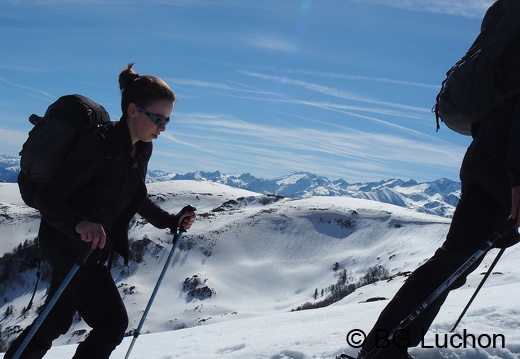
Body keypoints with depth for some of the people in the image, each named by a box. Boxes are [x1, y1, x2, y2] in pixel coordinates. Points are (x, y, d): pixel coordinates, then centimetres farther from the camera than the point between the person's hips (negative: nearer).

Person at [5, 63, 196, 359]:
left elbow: (137, 200, 17)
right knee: (113, 323, -7)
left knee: (58, 321, 19)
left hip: (95, 246, 8)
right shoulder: (99, 143, -25)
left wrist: (171, 221, 7)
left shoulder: (142, 149, 1)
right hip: (68, 243, -8)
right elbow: (48, 197, -29)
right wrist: (79, 224, -47)